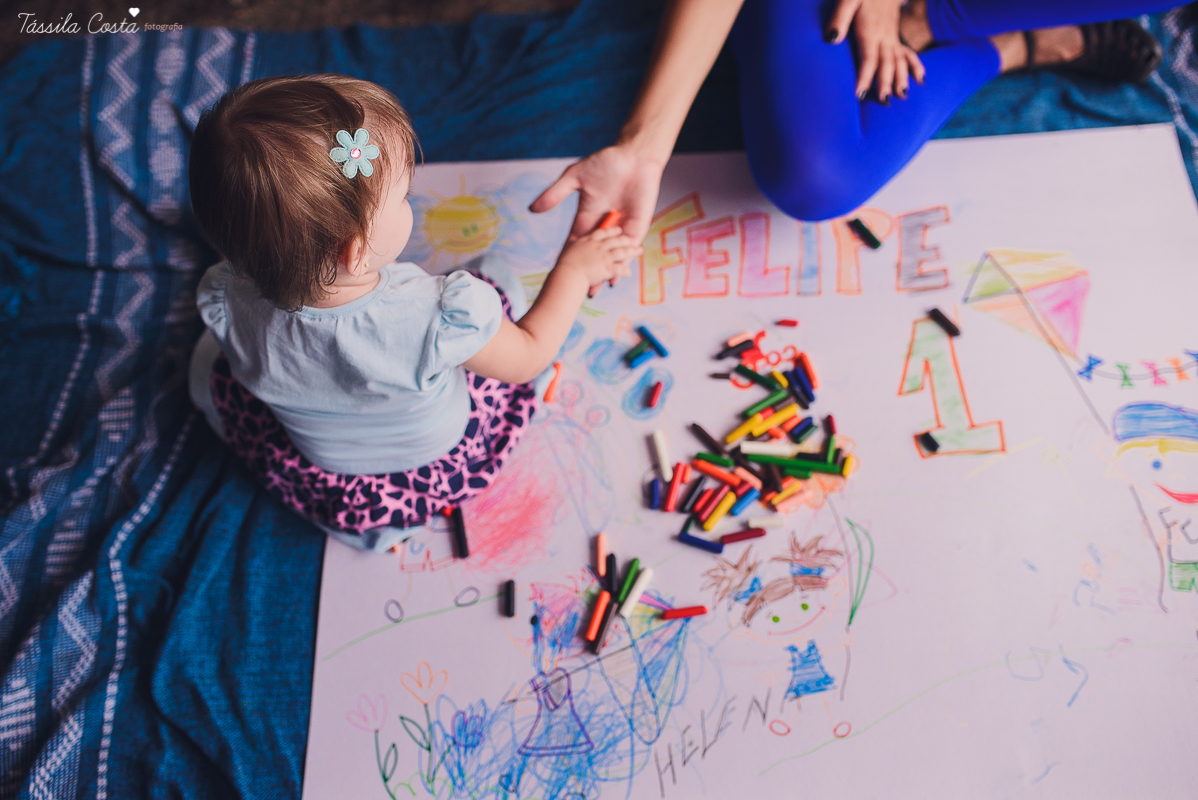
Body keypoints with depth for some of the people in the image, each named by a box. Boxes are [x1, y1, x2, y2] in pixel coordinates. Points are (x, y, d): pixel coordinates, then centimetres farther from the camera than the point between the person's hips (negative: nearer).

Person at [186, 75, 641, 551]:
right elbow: (530, 355, -21)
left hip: (317, 489, 2)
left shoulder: (226, 306, -33)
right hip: (446, 472, -1)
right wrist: (574, 269, -8)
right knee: (496, 295, 15)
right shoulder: (440, 320, -43)